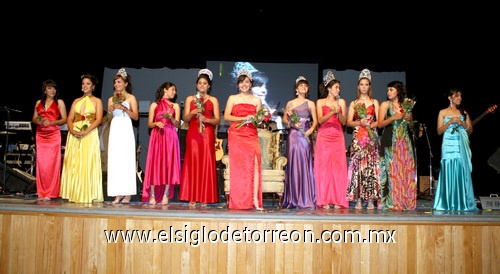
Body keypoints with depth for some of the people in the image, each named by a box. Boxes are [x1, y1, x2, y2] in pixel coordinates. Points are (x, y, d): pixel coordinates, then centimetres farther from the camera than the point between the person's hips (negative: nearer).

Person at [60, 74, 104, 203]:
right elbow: (70, 118, 11)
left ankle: (87, 194, -5)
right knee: (73, 163, 0)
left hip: (90, 135, -4)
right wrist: (72, 130, -10)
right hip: (74, 135, 4)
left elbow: (98, 119, -5)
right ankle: (74, 194, 5)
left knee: (87, 163, -8)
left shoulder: (97, 101, 7)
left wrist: (85, 132, -17)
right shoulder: (76, 101, 19)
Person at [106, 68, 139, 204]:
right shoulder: (111, 99, 18)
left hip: (126, 130, -4)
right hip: (114, 130, 4)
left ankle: (127, 194, -4)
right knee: (114, 160, -2)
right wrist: (111, 110, -2)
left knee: (126, 159, -8)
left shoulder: (131, 98, 5)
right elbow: (109, 117, 18)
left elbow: (136, 116, -3)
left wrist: (124, 108, -14)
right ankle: (118, 194, 0)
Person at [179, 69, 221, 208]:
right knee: (192, 163, -4)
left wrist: (206, 119, -14)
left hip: (207, 134, -1)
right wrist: (193, 113, -12)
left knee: (206, 163, -5)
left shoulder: (213, 100, 10)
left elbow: (217, 120, 4)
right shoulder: (190, 99, 14)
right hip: (193, 133, 1)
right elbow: (185, 119, 7)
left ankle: (205, 198, -1)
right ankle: (192, 198, -2)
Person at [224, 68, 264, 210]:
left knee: (255, 163, -14)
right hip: (236, 135, -1)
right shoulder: (232, 98, 12)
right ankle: (238, 202, -1)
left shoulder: (257, 100, 17)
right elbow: (226, 116, 1)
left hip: (251, 135, 1)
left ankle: (255, 199, -15)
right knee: (237, 166, -5)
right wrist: (244, 118, -10)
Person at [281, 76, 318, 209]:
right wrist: (292, 124, -7)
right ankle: (293, 199, 3)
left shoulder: (310, 104, 9)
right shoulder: (290, 103, 10)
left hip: (305, 136, 0)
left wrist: (311, 130, -12)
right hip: (293, 135, 0)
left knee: (305, 164, -4)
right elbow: (284, 119, 12)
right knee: (293, 164, -2)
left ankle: (306, 199, 1)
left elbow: (315, 120, 5)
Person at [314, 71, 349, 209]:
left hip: (338, 137, 2)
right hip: (324, 138, -1)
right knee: (324, 168, -5)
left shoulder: (341, 102, 12)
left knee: (338, 167, -4)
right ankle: (325, 200, -2)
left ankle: (338, 200, 0)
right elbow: (320, 120, -4)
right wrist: (332, 112, -19)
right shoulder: (320, 102, 8)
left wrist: (338, 113, -14)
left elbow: (344, 122, 5)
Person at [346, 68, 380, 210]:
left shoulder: (374, 102, 14)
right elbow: (349, 122, 6)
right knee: (357, 166, -7)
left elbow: (379, 121, 6)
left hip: (371, 136, 0)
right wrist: (360, 122, -10)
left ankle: (370, 199, -3)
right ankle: (358, 200, -4)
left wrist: (371, 125, -12)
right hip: (357, 137, 0)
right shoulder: (353, 103, 14)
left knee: (371, 166, -6)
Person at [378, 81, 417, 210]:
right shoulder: (385, 105, 6)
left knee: (407, 170, -1)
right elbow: (380, 124, -2)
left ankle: (405, 202, 5)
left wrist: (409, 119, 0)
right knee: (391, 170, -8)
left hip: (405, 142, 3)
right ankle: (391, 202, -4)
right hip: (390, 142, -3)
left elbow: (411, 124, 21)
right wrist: (393, 118, -13)